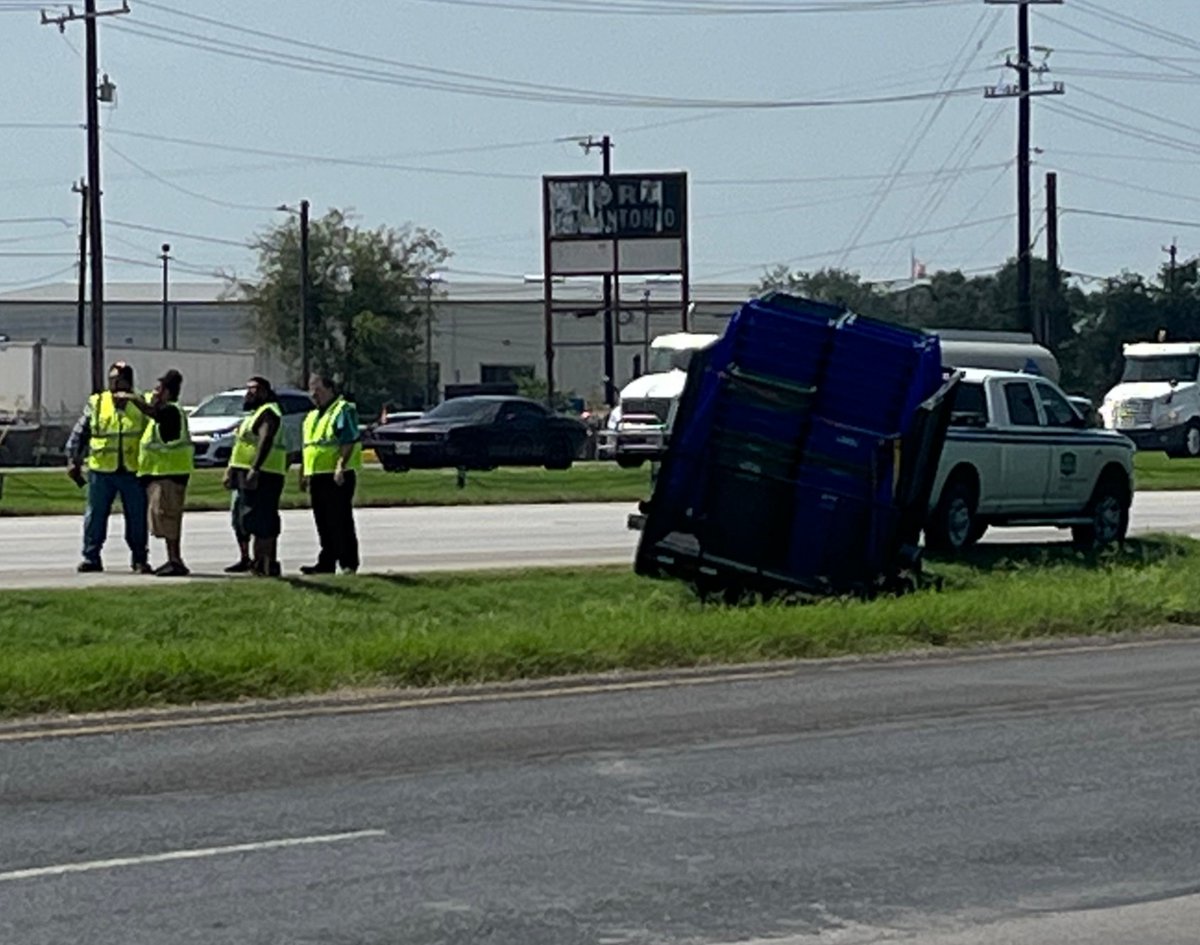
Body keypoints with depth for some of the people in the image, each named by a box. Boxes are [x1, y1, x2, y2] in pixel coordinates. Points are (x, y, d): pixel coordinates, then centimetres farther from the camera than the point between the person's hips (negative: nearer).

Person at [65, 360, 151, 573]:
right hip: (101, 470, 1)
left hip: (133, 472, -1)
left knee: (137, 518, 3)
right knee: (95, 516, 2)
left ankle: (140, 559, 12)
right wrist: (73, 460, 4)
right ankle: (91, 557, 9)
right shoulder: (96, 404, 7)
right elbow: (79, 434, 10)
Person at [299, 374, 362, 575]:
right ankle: (326, 562, 15)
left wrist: (341, 467, -25)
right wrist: (304, 475, 21)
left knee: (341, 521, -8)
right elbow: (308, 447, 26)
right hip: (317, 476, 9)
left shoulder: (344, 411, -7)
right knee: (323, 523, 10)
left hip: (337, 477, -9)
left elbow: (349, 442, -16)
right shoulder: (312, 416, 22)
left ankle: (348, 563, -5)